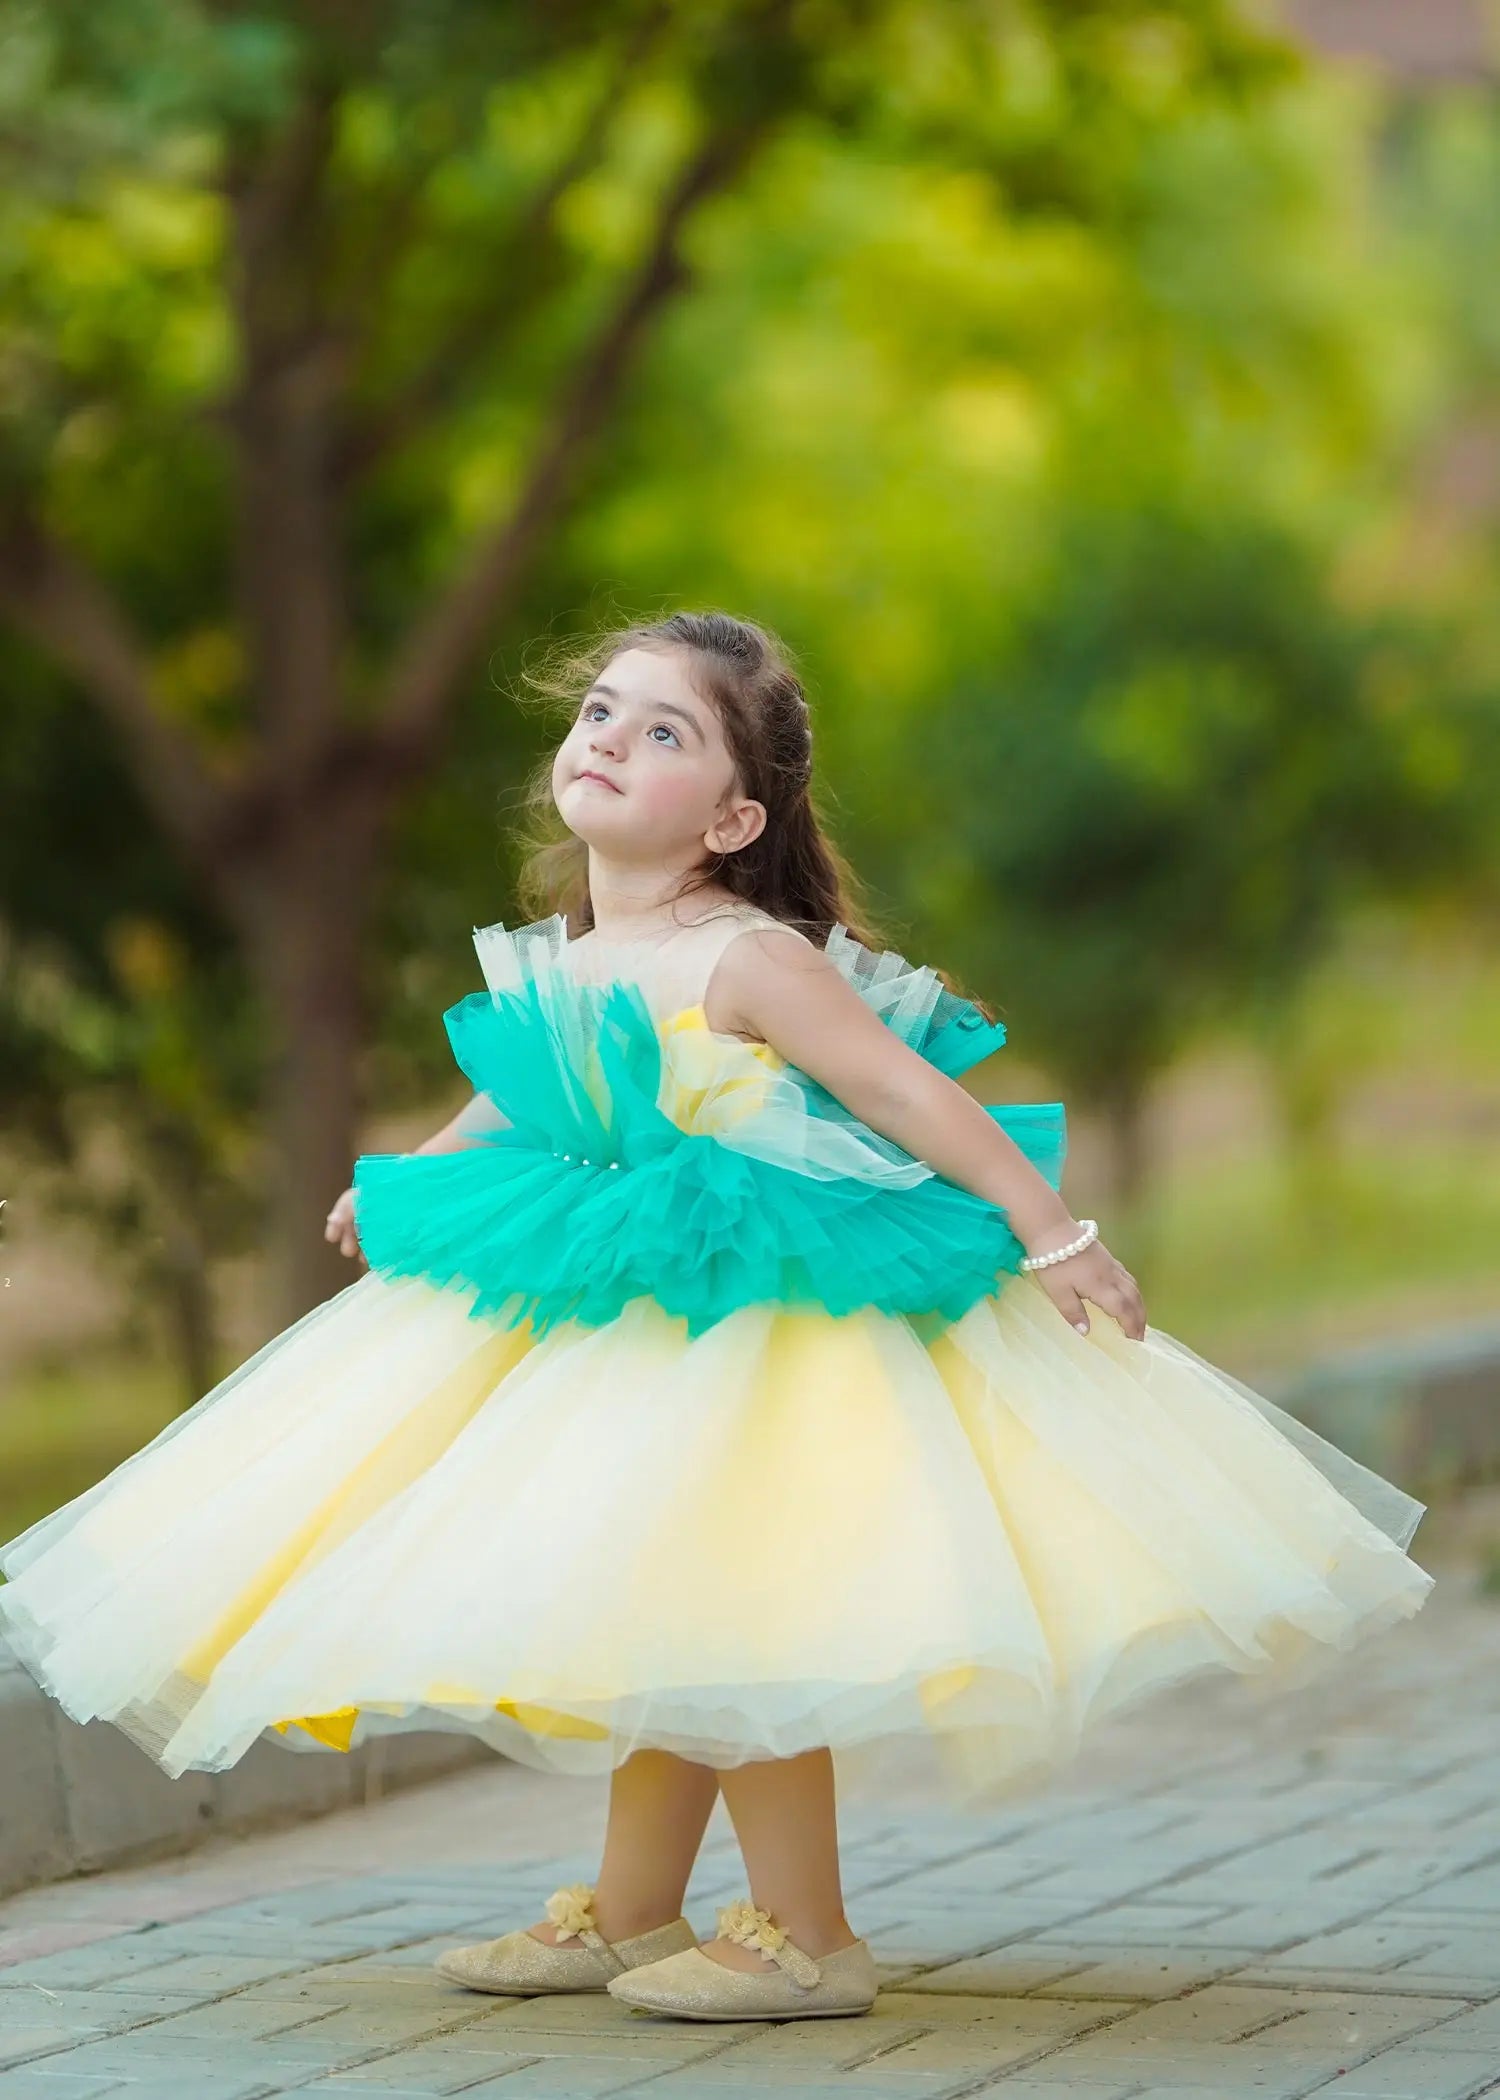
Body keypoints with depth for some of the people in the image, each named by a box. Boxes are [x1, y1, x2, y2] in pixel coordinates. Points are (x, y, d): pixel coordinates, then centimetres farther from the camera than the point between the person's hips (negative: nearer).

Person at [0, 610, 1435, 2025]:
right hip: (619, 1328, 8)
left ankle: (806, 1938, 4)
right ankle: (627, 1917, 27)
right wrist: (406, 1182, 37)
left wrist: (1051, 1232, -19)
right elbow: (518, 1097, 25)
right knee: (655, 1635, 15)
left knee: (725, 1620, -7)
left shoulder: (749, 960, -19)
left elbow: (914, 1095, -18)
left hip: (761, 1331, -8)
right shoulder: (550, 960, 3)